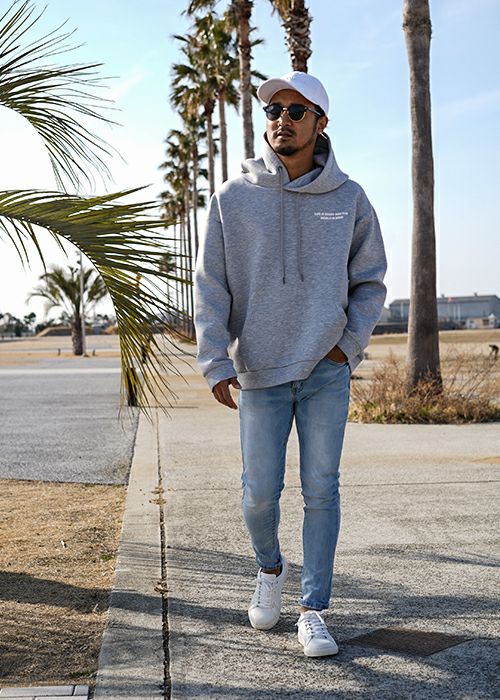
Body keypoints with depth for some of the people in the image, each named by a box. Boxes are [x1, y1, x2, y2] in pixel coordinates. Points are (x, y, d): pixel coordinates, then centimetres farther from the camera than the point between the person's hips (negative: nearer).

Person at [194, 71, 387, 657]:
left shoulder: (348, 199, 2)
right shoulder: (233, 198, -1)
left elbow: (370, 281, 11)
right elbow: (210, 287, -2)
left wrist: (350, 344, -2)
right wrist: (215, 363, -11)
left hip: (327, 372, 1)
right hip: (260, 373, 0)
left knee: (321, 491, 2)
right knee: (260, 493, 5)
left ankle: (314, 611, 12)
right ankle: (270, 568, 35)